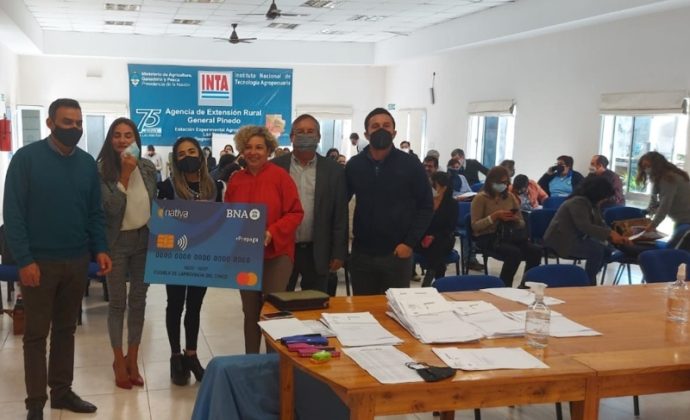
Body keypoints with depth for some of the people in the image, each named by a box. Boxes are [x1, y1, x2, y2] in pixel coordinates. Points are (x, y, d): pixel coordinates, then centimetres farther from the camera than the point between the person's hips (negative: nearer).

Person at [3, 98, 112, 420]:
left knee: (66, 329, 14)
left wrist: (99, 249, -3)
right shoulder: (26, 158, -8)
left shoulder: (87, 163, 6)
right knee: (36, 334, 4)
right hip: (39, 261, -4)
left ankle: (62, 391, 25)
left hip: (77, 261, 4)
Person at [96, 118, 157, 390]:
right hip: (117, 241, -4)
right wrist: (125, 174, -22)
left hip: (145, 239, 4)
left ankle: (132, 359, 23)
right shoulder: (102, 169, -11)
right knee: (117, 302, 7)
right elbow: (110, 207, -20)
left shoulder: (148, 168, 1)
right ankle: (119, 360, 21)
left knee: (138, 300, 10)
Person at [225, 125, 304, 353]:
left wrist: (272, 233, -21)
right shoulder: (236, 179, 5)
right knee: (250, 311, 12)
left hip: (276, 254, -4)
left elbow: (295, 213, -9)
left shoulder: (280, 176, -8)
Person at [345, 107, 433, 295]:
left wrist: (410, 243, -10)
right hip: (361, 253, 2)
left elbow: (426, 207, -2)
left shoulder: (411, 164, -4)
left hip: (397, 254, -2)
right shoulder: (354, 165, 2)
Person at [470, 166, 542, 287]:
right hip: (487, 237, -5)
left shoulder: (510, 197, 11)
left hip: (507, 235, 5)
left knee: (535, 251, -20)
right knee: (515, 253, -32)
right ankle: (503, 286, -14)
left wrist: (515, 219, -12)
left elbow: (522, 224, 13)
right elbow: (475, 226, -11)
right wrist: (495, 216, -21)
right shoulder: (481, 198, -4)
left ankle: (525, 285, -4)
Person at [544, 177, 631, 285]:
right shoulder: (578, 202, -21)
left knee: (606, 250, -2)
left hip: (576, 238, 10)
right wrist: (610, 233, -32)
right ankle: (588, 282, -10)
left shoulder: (592, 203, 9)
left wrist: (616, 237, -10)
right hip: (561, 240, -10)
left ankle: (588, 279, 9)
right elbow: (585, 226, -32)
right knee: (597, 250, -24)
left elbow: (600, 224, 6)